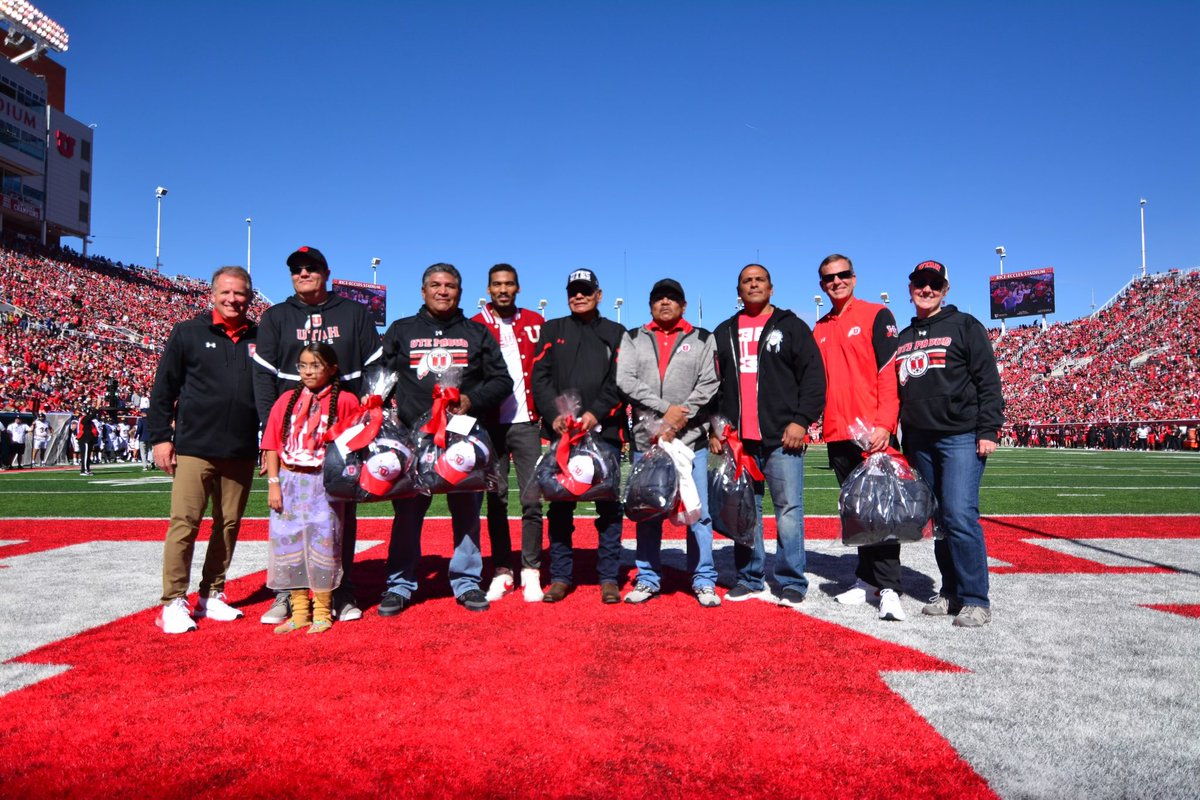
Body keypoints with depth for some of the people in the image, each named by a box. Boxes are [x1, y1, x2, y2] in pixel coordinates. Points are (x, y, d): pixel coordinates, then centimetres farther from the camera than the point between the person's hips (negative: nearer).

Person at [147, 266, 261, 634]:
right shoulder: (188, 333, 3)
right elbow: (163, 388, 3)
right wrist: (160, 436, -3)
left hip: (242, 452, 3)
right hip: (194, 448, -3)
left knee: (229, 524, 8)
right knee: (185, 523, -4)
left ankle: (211, 595, 21)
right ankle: (174, 602, 5)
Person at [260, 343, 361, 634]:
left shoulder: (344, 401, -2)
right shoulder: (287, 400, 7)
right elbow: (272, 445, 4)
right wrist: (273, 484, -1)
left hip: (324, 482, -3)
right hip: (289, 481, 4)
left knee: (322, 541, -2)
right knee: (287, 540, 7)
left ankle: (322, 612, 13)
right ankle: (299, 612, 20)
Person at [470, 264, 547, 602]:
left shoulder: (535, 323, 9)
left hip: (526, 422, 0)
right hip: (491, 424, 0)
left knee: (532, 498, -2)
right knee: (496, 500, 5)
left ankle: (531, 572, 8)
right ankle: (502, 571, 14)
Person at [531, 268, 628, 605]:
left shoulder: (616, 333, 14)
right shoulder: (553, 330, 16)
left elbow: (620, 382, 3)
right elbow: (540, 376, 4)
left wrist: (596, 413, -12)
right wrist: (554, 415, -11)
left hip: (604, 430, 0)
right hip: (560, 430, 1)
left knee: (609, 504, 0)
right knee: (560, 504, 2)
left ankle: (609, 577, 9)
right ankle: (560, 576, 11)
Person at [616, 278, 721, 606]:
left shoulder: (702, 339, 8)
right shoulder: (633, 339, 11)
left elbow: (708, 386, -2)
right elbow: (625, 380, -3)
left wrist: (677, 422, -12)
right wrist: (665, 409, -13)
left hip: (691, 439, -1)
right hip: (646, 439, 2)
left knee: (698, 512, 1)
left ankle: (704, 581, 13)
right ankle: (648, 579, 20)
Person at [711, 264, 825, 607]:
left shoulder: (791, 327, 9)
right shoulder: (724, 333, 19)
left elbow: (813, 377, 1)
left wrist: (801, 420, -9)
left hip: (782, 437, -3)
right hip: (738, 439, 3)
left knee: (789, 508, -5)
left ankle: (792, 582, 4)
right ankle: (751, 579, 15)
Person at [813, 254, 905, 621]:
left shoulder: (877, 315, 0)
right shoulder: (820, 330, 16)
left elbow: (889, 373, -9)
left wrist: (884, 423, -18)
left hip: (873, 432, -6)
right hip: (837, 435, 6)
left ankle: (888, 589, -2)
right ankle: (867, 580, 19)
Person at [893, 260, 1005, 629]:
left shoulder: (964, 326, 3)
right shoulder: (903, 339, 19)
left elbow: (988, 381, -3)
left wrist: (989, 430, -12)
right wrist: (904, 442, 17)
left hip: (961, 437, -5)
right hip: (921, 442, 6)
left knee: (960, 515, -14)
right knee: (939, 519, 8)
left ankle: (975, 599, -5)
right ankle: (951, 592, 17)